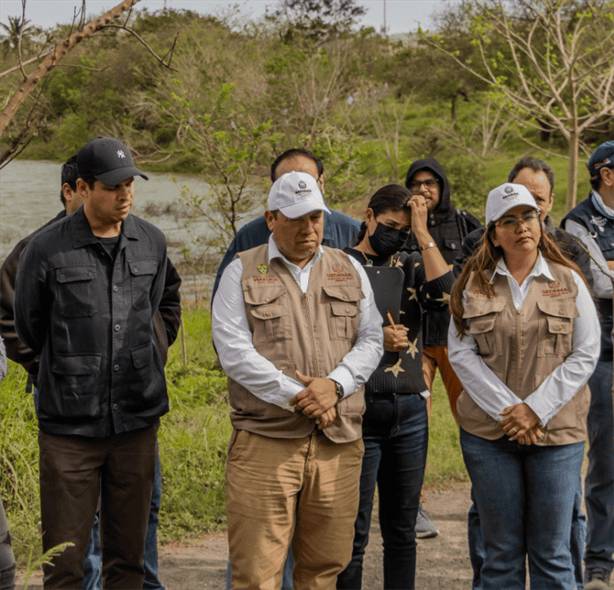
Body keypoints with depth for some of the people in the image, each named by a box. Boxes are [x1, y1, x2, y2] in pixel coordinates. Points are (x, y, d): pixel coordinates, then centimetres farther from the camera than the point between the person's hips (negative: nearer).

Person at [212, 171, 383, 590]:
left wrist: (334, 385, -10)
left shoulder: (350, 271, 16)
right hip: (266, 441, -3)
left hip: (339, 444, 3)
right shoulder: (242, 273, 5)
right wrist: (296, 395, -13)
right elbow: (233, 350, -5)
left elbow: (371, 341, 9)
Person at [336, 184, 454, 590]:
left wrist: (423, 233, -6)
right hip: (359, 413, -4)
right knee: (353, 533, 0)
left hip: (411, 412, 4)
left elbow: (447, 296, -10)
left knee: (402, 531, 11)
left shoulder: (411, 267, 11)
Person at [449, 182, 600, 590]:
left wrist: (535, 410, -10)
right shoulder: (474, 284, 5)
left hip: (556, 433, 0)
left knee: (552, 552, 3)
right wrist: (507, 409, -12)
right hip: (489, 433, 1)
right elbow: (461, 352, -2)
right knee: (502, 549, 7)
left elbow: (585, 355, -1)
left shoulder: (569, 282, 5)